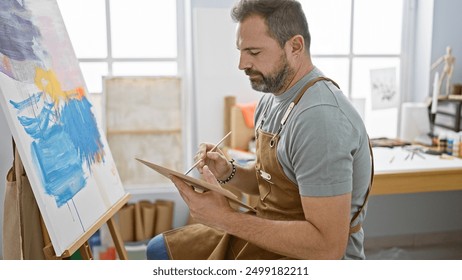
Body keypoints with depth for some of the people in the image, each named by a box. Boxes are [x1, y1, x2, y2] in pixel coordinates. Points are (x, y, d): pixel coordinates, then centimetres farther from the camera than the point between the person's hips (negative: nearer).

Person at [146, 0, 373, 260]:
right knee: (160, 250, 15)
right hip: (269, 232, 9)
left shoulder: (319, 117, -28)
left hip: (310, 255, -8)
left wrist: (226, 218, -26)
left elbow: (328, 246, -29)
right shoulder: (272, 98, 2)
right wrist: (229, 173, -7)